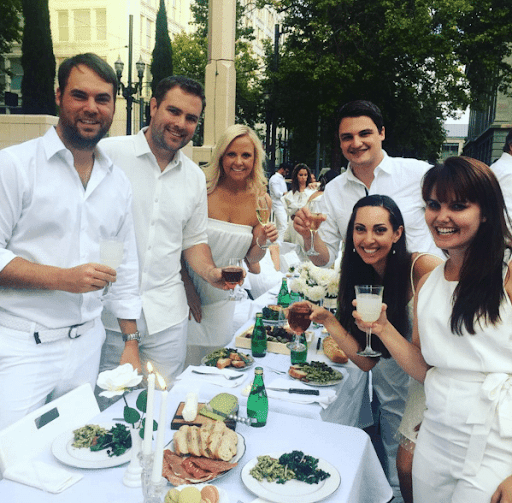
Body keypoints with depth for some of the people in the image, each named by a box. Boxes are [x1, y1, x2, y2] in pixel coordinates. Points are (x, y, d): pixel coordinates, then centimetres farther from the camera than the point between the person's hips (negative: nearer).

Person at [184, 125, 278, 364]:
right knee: (185, 361, 4)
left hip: (226, 297, 3)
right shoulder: (203, 189, -14)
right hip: (193, 288, -2)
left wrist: (262, 243, -18)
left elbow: (252, 258, 3)